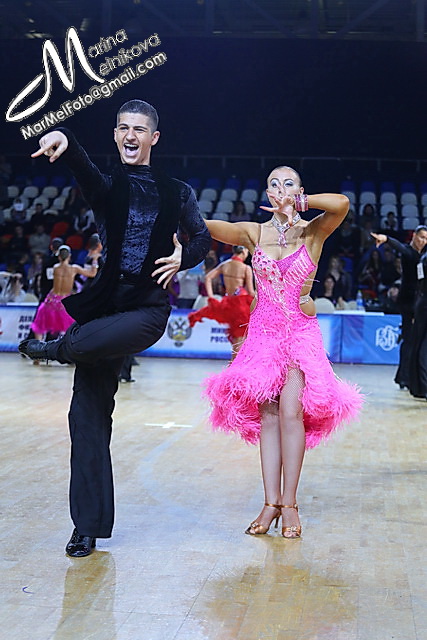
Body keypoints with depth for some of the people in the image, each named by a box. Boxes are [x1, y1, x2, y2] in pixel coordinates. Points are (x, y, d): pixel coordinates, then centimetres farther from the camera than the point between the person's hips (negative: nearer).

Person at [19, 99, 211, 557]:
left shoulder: (175, 192, 12)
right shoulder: (105, 187, 11)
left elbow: (202, 237, 20)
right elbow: (81, 168, -11)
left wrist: (183, 258, -2)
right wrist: (63, 140, -33)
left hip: (148, 308, -2)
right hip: (104, 302, 2)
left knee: (85, 343, -34)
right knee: (88, 415, -2)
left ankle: (52, 349, 6)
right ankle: (88, 527, 8)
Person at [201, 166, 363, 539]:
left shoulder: (314, 232, -2)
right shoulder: (254, 233, 4)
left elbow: (342, 204, -22)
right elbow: (209, 226, -11)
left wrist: (300, 203, -12)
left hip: (302, 331, -2)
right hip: (263, 330, 2)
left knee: (290, 411, -13)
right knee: (267, 414, -2)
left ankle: (289, 503, -5)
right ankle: (271, 503, 2)